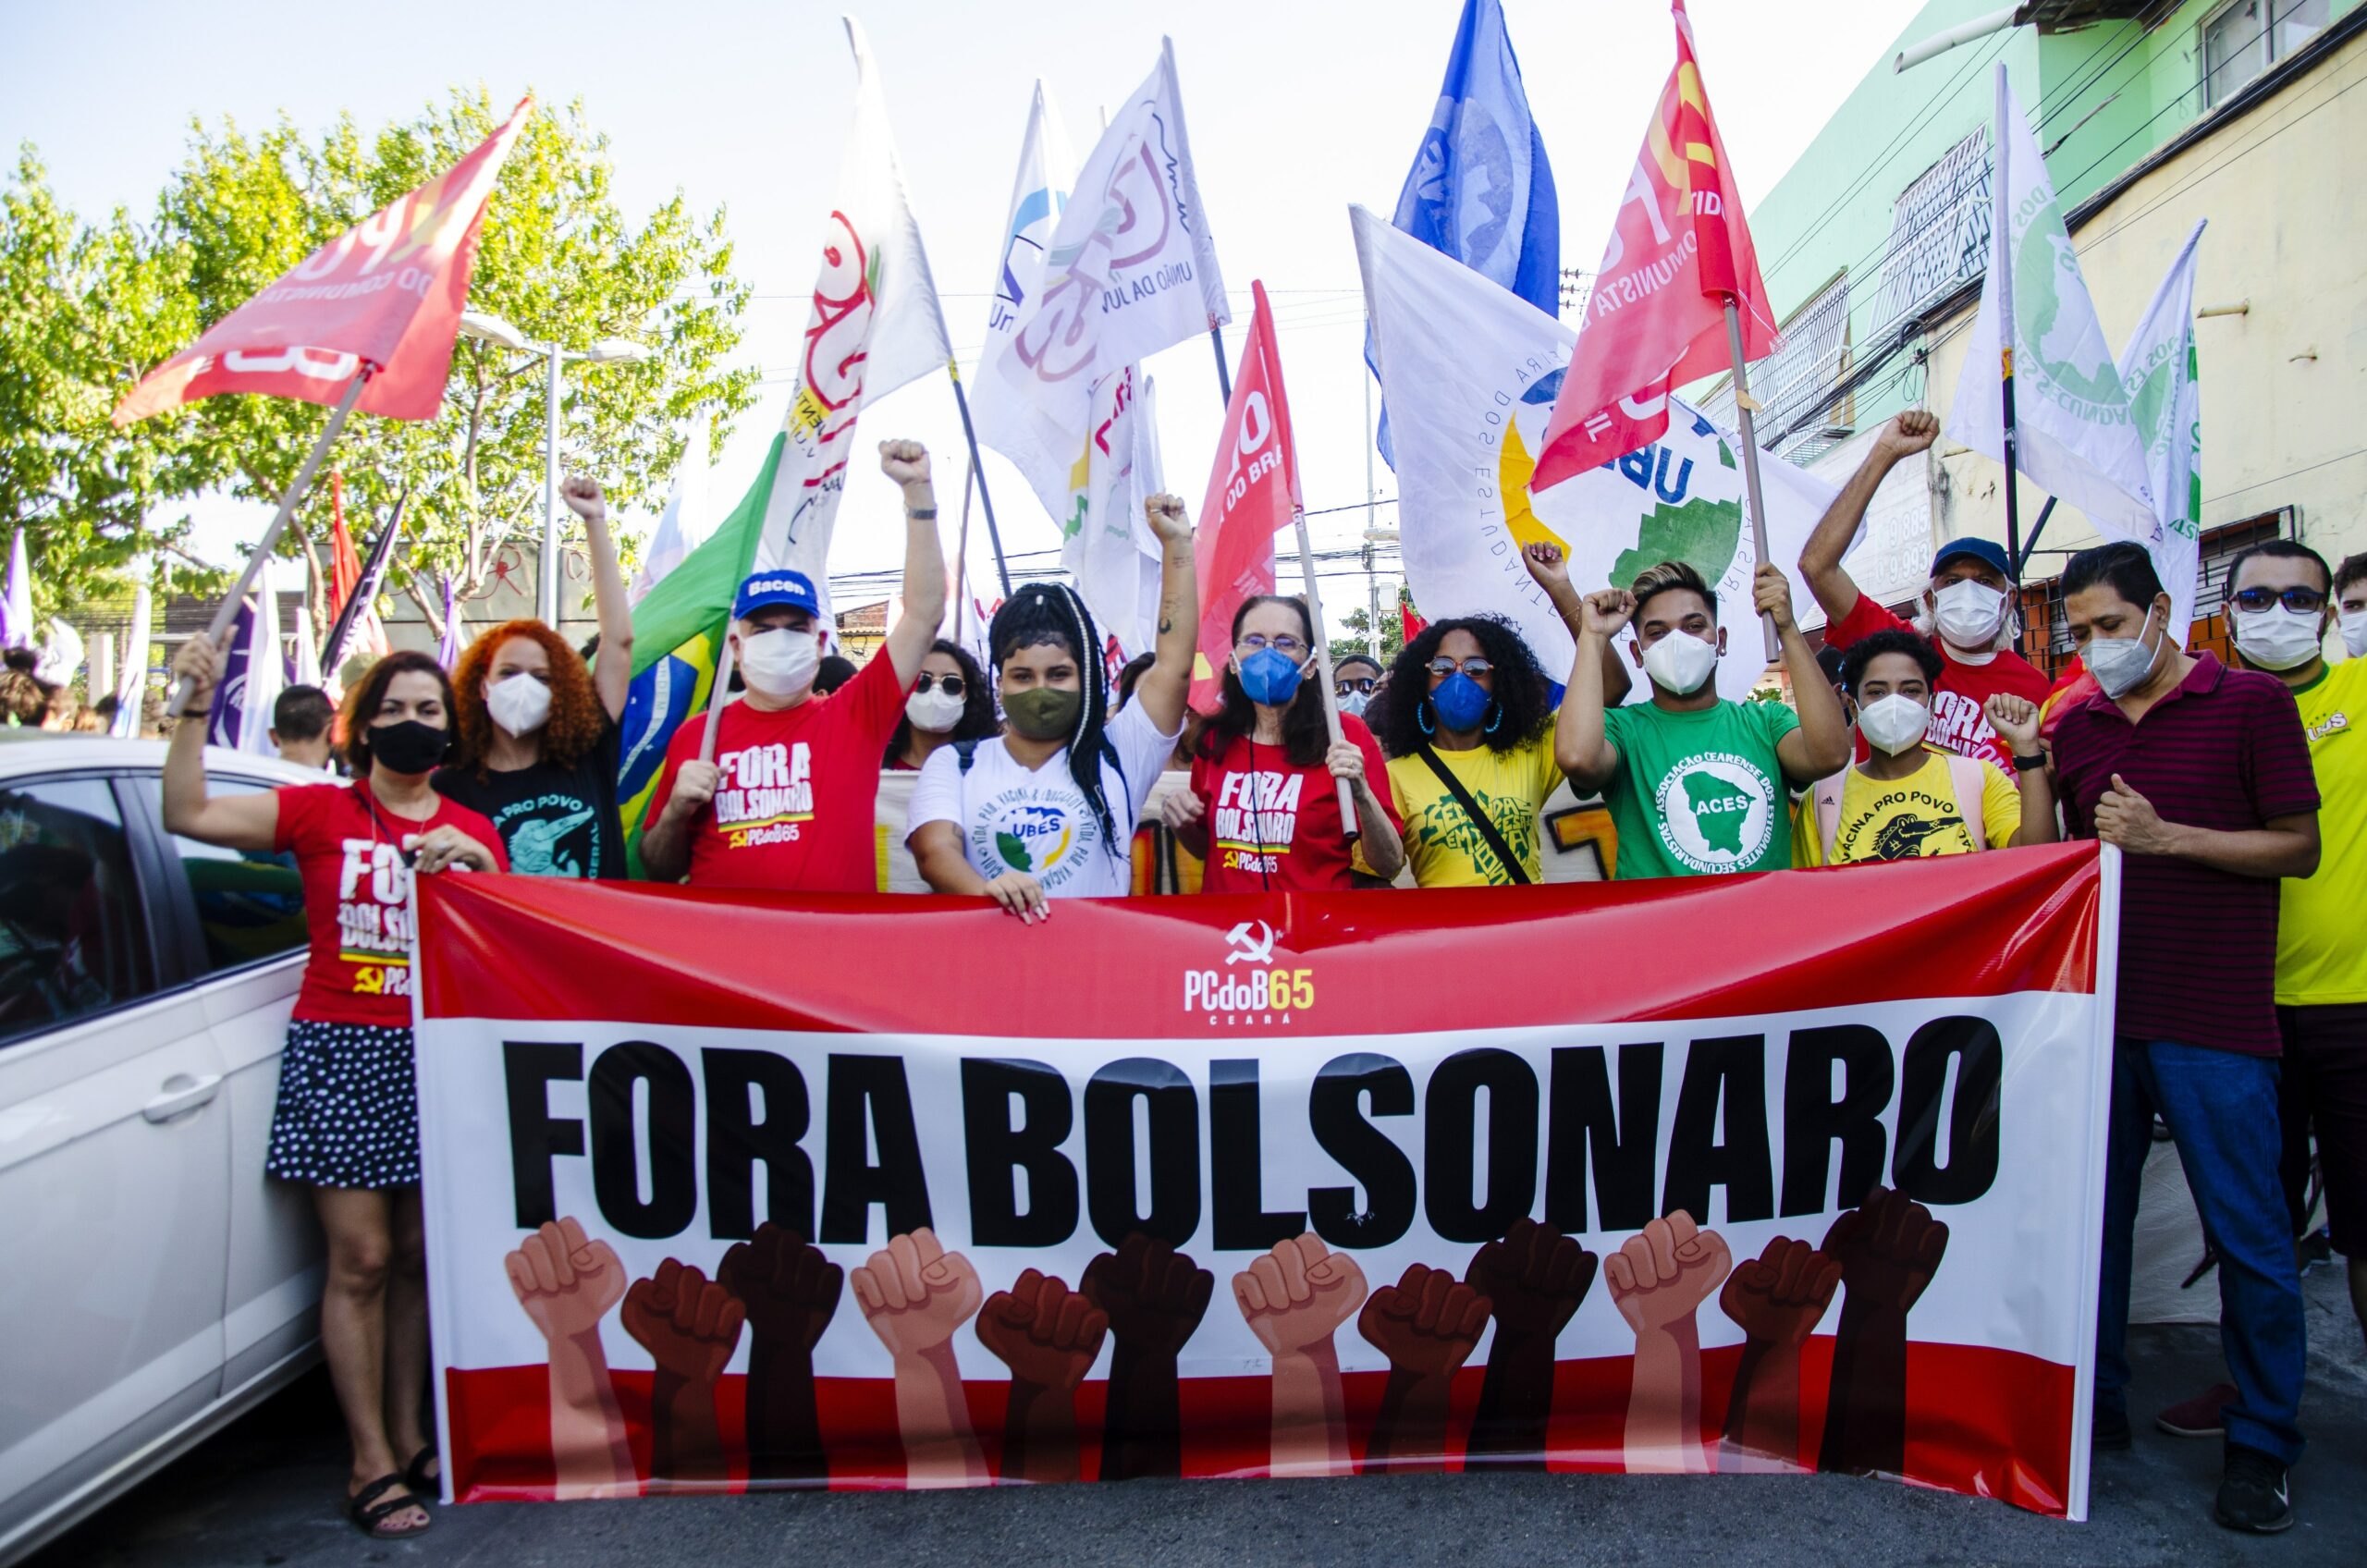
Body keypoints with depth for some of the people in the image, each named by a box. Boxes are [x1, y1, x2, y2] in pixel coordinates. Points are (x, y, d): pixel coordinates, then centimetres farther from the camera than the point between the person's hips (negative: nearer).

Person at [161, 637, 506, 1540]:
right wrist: (195, 708, -13)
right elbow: (187, 813, -6)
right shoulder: (318, 811, 3)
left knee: (420, 1258, 8)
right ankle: (371, 1465, 7)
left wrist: (480, 867, -12)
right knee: (361, 1262, -3)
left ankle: (407, 1436, 22)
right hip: (342, 1055, -3)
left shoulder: (474, 832, 11)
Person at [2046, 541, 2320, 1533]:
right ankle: (2095, 1409, 24)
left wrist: (2162, 836, -14)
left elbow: (2299, 847, -4)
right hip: (2097, 1008, 4)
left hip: (2214, 1019, -4)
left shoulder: (2251, 702, -1)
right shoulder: (2074, 728, 12)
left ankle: (2261, 1447, 17)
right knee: (2094, 1220, 10)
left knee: (2247, 1235, 2)